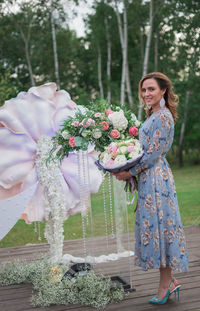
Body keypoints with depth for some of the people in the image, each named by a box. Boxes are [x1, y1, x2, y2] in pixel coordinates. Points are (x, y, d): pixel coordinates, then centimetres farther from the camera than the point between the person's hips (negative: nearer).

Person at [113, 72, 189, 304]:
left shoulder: (163, 116, -14)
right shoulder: (153, 115, 16)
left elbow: (154, 153, -17)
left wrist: (130, 172, -13)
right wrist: (129, 169, 11)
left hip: (156, 178, -10)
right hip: (149, 178, 10)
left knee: (159, 225, -3)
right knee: (154, 226, 12)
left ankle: (165, 284, 9)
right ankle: (169, 281, 21)